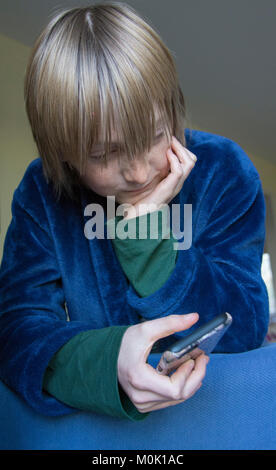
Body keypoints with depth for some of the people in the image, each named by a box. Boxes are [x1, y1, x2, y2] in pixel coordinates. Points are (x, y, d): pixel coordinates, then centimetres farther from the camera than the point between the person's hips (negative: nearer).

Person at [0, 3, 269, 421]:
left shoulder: (223, 170, -9)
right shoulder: (41, 192, -6)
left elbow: (246, 329, -13)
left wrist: (145, 223, -22)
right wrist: (104, 362, -35)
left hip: (218, 396, 0)